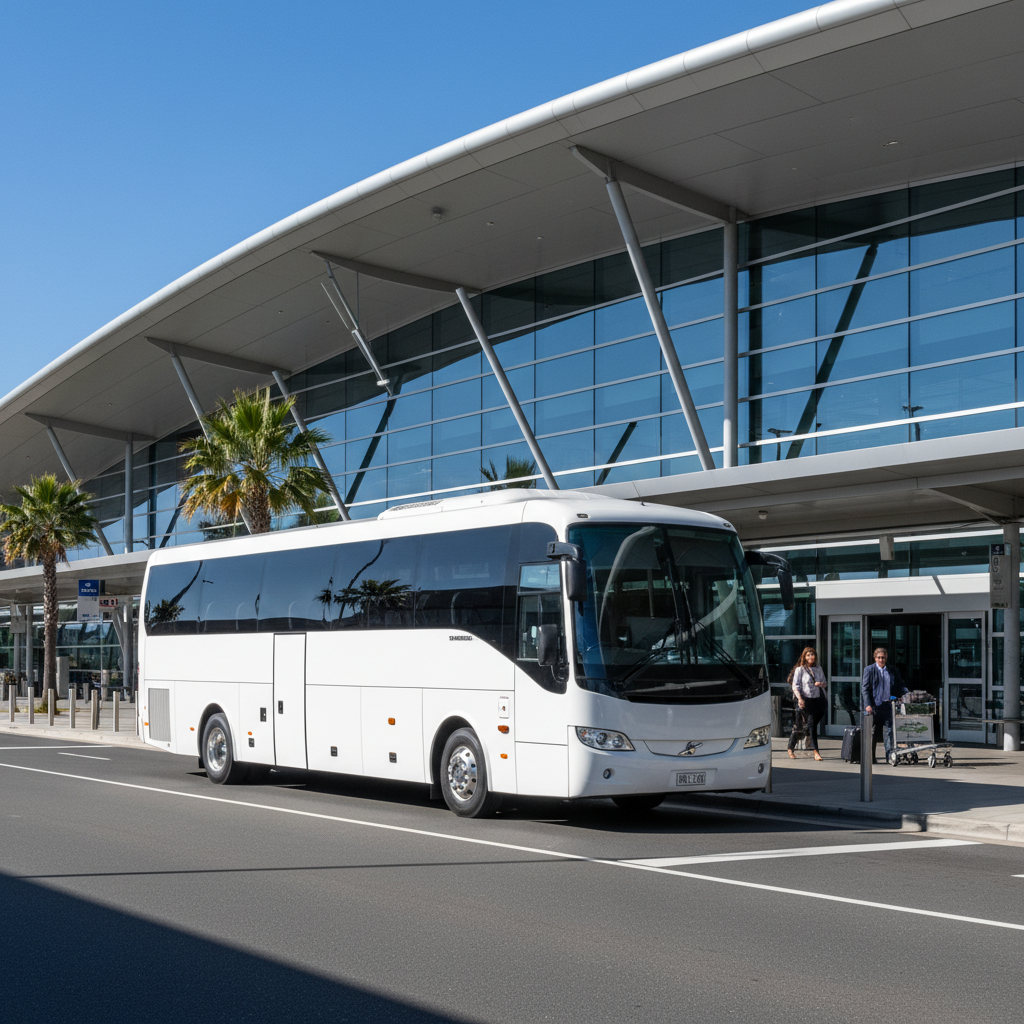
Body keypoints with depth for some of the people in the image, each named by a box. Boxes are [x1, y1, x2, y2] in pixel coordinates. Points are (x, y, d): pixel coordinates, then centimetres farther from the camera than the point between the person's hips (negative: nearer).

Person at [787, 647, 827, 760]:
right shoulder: (800, 670, 0)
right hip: (806, 700, -4)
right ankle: (815, 752, -11)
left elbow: (824, 683, 22)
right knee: (812, 725, -9)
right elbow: (795, 686, -5)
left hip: (818, 699, 4)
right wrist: (800, 698, -19)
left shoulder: (818, 668, 15)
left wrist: (821, 684, -3)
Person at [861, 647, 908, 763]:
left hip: (887, 705, 2)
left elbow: (900, 686, 16)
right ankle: (869, 758, 10)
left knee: (889, 731, -3)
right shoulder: (869, 670, 4)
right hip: (873, 706, -2)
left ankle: (890, 755, -1)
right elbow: (865, 689, -1)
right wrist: (868, 705, -11)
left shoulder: (893, 670, 13)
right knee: (872, 733, 3)